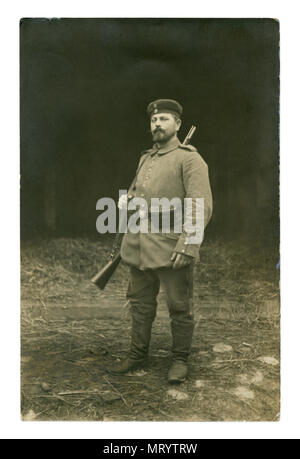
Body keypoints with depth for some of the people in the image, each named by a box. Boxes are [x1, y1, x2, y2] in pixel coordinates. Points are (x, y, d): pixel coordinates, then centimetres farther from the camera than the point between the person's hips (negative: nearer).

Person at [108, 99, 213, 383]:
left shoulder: (189, 159, -7)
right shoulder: (145, 159, 16)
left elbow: (202, 206, -15)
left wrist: (188, 244, -23)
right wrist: (126, 199, 8)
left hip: (172, 250, -7)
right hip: (139, 249, 7)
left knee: (179, 308, 7)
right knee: (140, 304, 16)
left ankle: (180, 360, 24)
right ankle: (137, 355, 32)